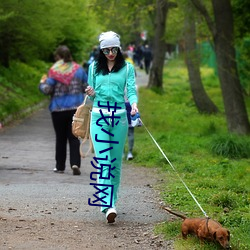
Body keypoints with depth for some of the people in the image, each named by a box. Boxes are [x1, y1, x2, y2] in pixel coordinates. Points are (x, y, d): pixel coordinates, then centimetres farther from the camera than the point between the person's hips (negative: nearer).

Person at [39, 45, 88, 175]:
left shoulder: (54, 71, -9)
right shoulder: (78, 69, 1)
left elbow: (47, 90, -12)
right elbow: (87, 87, 6)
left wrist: (42, 83, 9)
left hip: (58, 109, -2)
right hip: (76, 108, 2)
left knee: (60, 138, 10)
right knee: (74, 137, 4)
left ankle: (60, 166, 16)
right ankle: (75, 163, -13)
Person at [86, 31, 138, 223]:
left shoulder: (127, 68, 7)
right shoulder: (94, 68, 11)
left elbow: (131, 89, -3)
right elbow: (92, 93, 17)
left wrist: (134, 104, -24)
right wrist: (91, 94, -7)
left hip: (119, 116, 0)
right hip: (99, 116, 0)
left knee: (116, 160, 6)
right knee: (103, 159, -12)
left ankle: (111, 201, 18)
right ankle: (108, 205, -21)